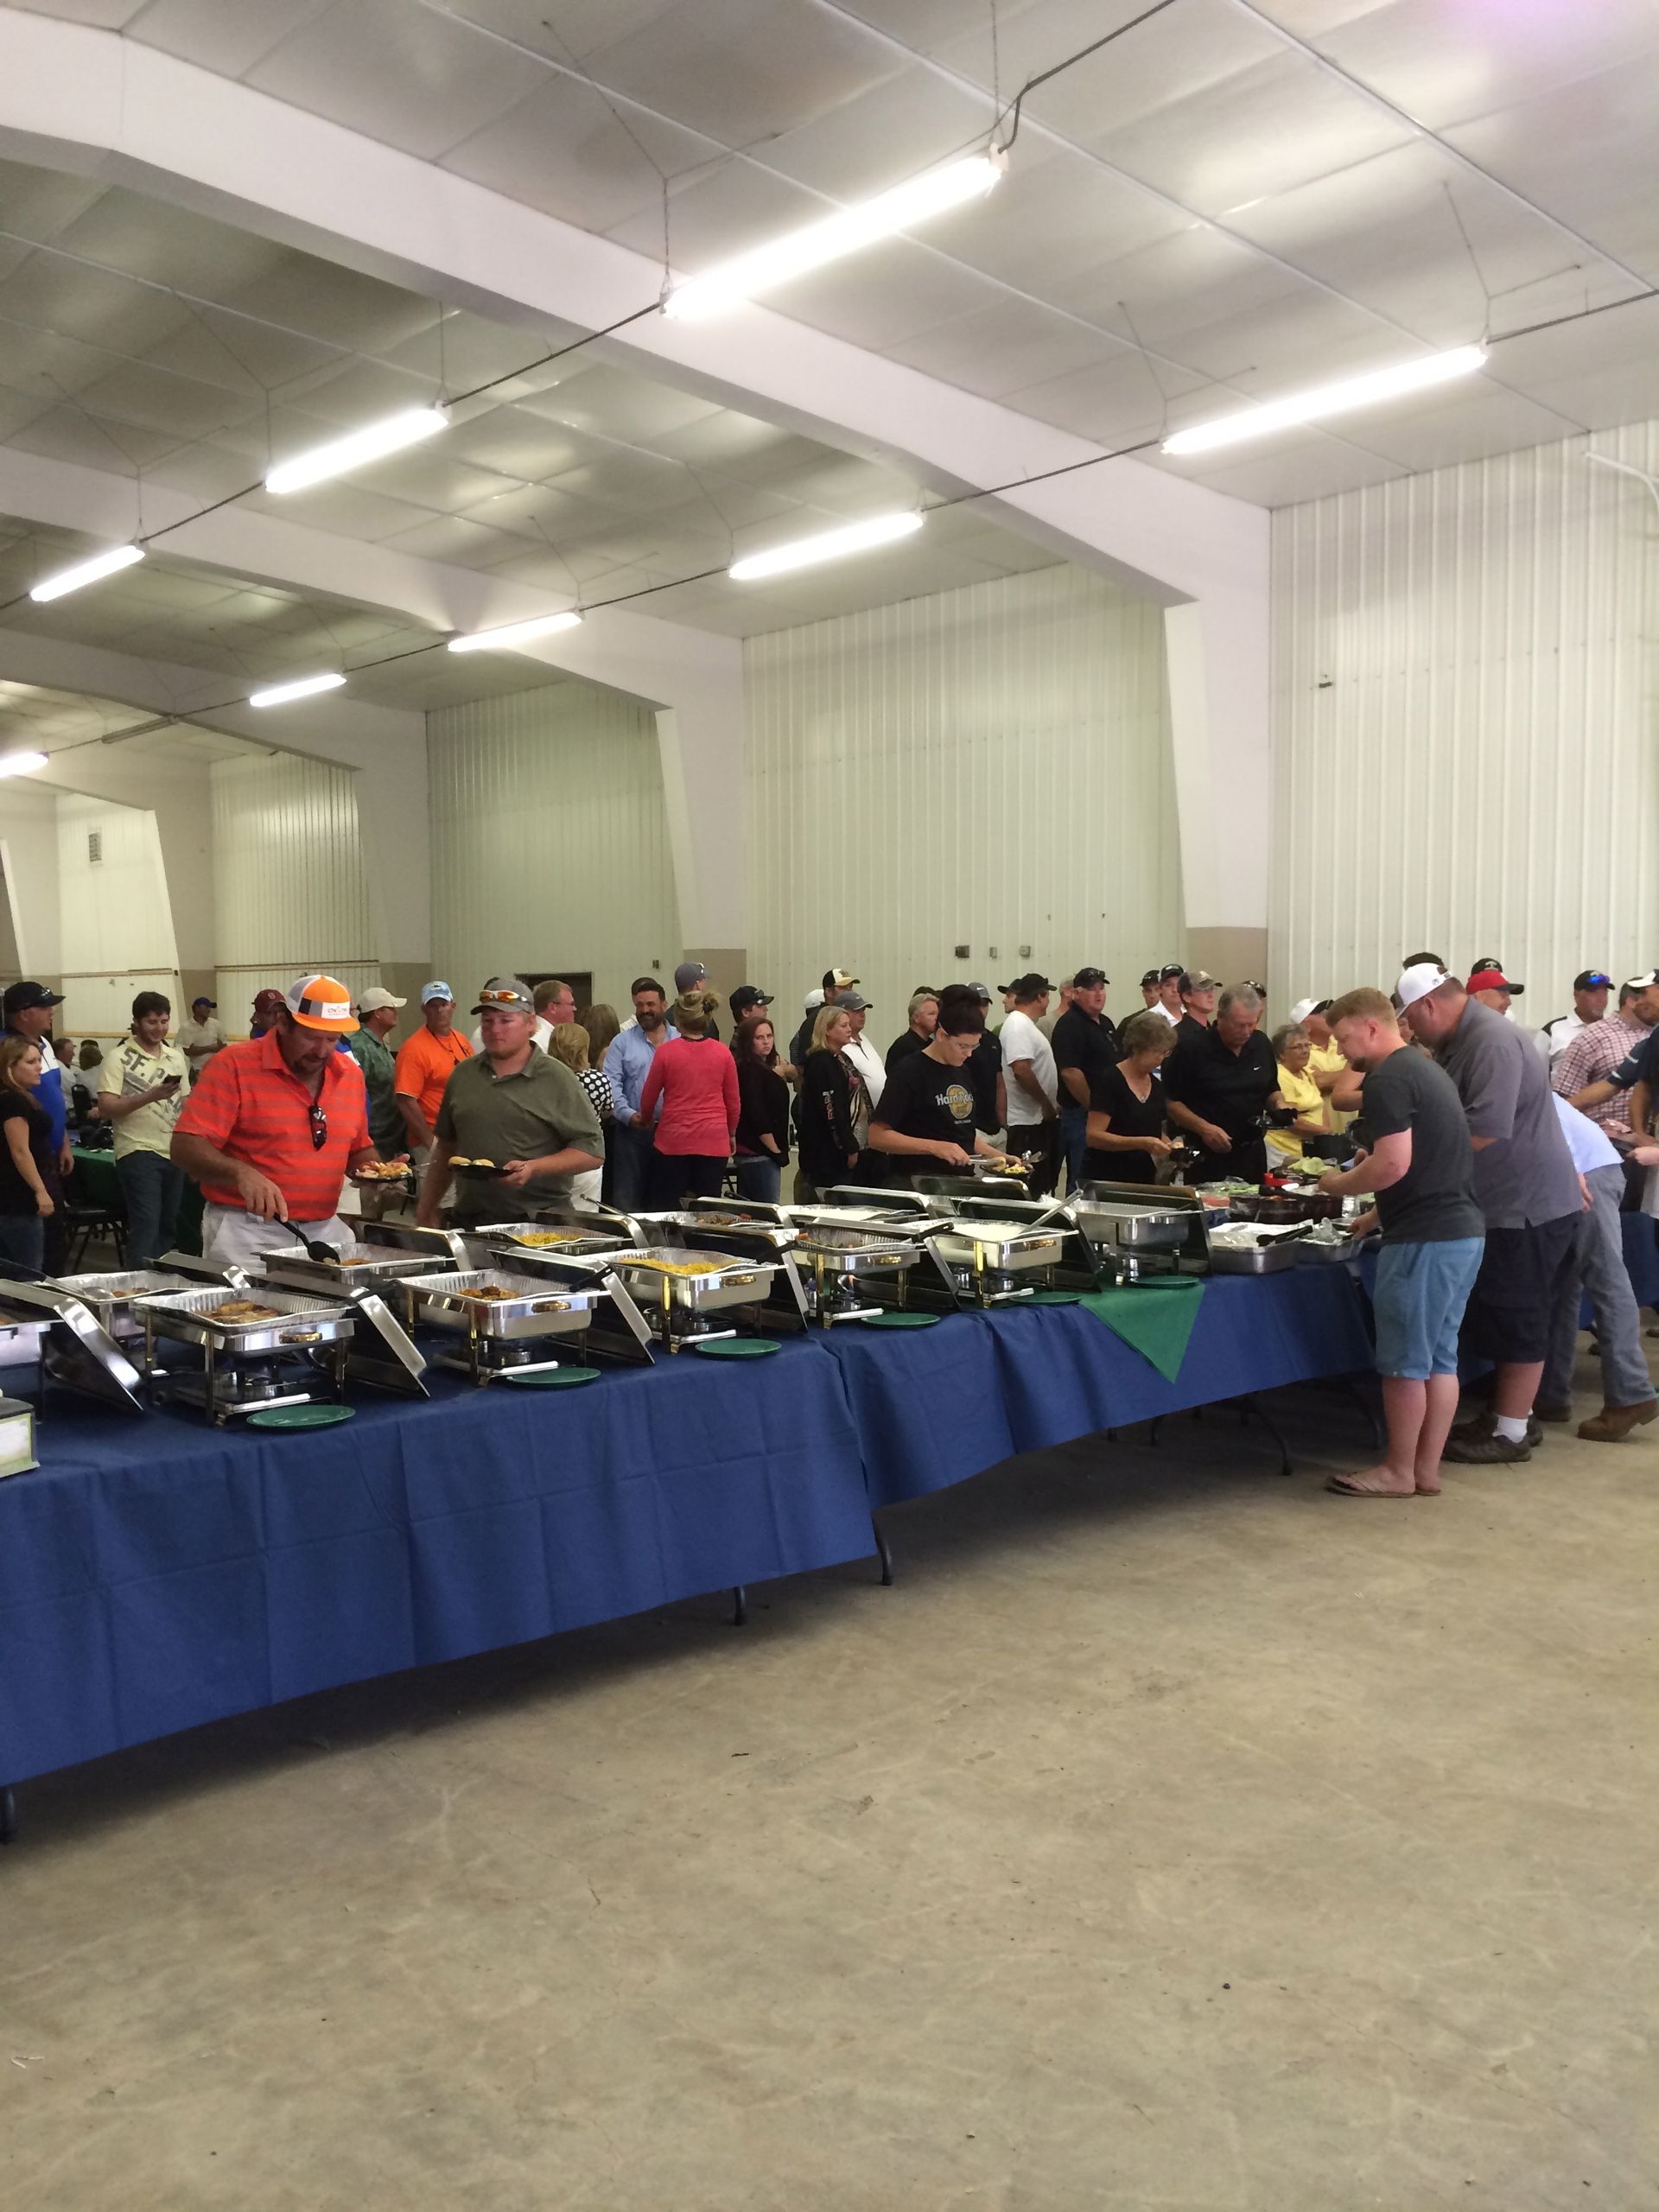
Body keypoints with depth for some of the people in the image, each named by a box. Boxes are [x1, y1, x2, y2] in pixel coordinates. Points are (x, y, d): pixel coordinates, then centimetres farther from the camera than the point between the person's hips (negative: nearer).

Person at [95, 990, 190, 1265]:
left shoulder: (176, 1057, 12)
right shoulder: (119, 1058, -6)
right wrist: (150, 1096, -23)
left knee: (168, 1226, 10)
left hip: (174, 1153, 6)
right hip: (139, 1153, -6)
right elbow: (105, 1109, -13)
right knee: (146, 1226, -12)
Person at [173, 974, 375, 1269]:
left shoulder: (350, 1074, 9)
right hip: (245, 1235, -5)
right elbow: (186, 1147, -14)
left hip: (325, 1232, 5)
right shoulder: (233, 1066, -8)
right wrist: (241, 1173, -31)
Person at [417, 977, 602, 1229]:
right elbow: (445, 1147, 21)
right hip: (468, 1221, 4)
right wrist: (426, 1209, 17)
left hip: (538, 1225, -4)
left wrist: (533, 1168, -17)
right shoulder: (463, 1074, 12)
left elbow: (593, 1151, -6)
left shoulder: (557, 1080, -3)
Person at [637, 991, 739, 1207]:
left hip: (673, 1141, -1)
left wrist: (646, 1121, 27)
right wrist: (731, 1133, 26)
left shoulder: (666, 1052, -6)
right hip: (714, 1141, 1)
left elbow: (648, 1098, 6)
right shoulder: (723, 1053, -1)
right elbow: (733, 1101, 9)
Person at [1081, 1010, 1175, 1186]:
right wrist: (1142, 1143, -27)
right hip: (1104, 1181, -6)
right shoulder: (1109, 1080, -11)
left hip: (1144, 1179, 6)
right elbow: (1093, 1136, -18)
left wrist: (1168, 1145, 1)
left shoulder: (1156, 1086, 9)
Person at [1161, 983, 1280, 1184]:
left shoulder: (1261, 1044, 6)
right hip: (1207, 1156, -5)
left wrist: (1280, 1105, -3)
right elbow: (1171, 1101, -10)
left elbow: (1271, 1090, 19)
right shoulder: (1191, 1049, -11)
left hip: (1252, 1152, 5)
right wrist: (1203, 1127, -22)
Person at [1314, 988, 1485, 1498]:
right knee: (1439, 1357, 12)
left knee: (1404, 1361, 1)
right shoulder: (1426, 1069, 17)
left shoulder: (1388, 1079, -14)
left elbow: (1393, 1165, -22)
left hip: (1425, 1237, -10)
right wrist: (1378, 1213, 23)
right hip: (1464, 1228, 10)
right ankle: (1426, 1470, 18)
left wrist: (1339, 1184, -6)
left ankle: (1399, 1472, 11)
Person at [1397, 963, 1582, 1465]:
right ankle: (1511, 1413, 28)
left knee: (1517, 1322, -1)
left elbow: (1486, 1130, -29)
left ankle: (1512, 1433, 7)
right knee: (1496, 1316, 16)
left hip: (1528, 1203, -10)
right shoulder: (1457, 1042, 12)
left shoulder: (1492, 1042, -21)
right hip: (1501, 1203, 10)